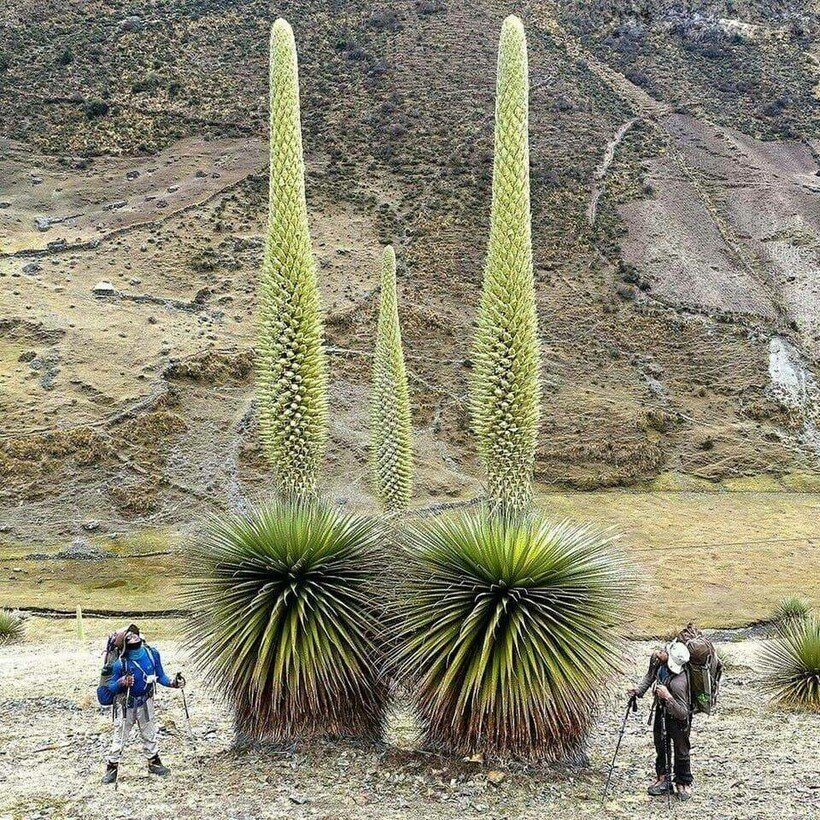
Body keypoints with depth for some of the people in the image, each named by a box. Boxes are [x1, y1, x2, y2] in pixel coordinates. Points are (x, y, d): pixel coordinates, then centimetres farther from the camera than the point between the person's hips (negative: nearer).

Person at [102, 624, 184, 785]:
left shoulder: (152, 654, -15)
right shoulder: (121, 663, -25)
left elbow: (160, 676, -2)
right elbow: (111, 688, -16)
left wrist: (172, 682, -20)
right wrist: (121, 683, -36)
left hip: (146, 702, 4)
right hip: (126, 703, -4)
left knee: (150, 734, 17)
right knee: (120, 736, 2)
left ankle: (154, 763, 33)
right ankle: (112, 768, 16)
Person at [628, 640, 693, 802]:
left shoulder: (678, 683, -41)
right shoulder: (656, 659, -19)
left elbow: (683, 713, -34)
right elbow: (650, 676, 4)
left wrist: (668, 697, -47)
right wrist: (638, 690, -11)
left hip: (678, 719, -7)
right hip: (661, 711, 7)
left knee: (681, 752, 11)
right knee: (661, 747, 21)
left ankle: (684, 784, 32)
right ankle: (663, 778, 39)